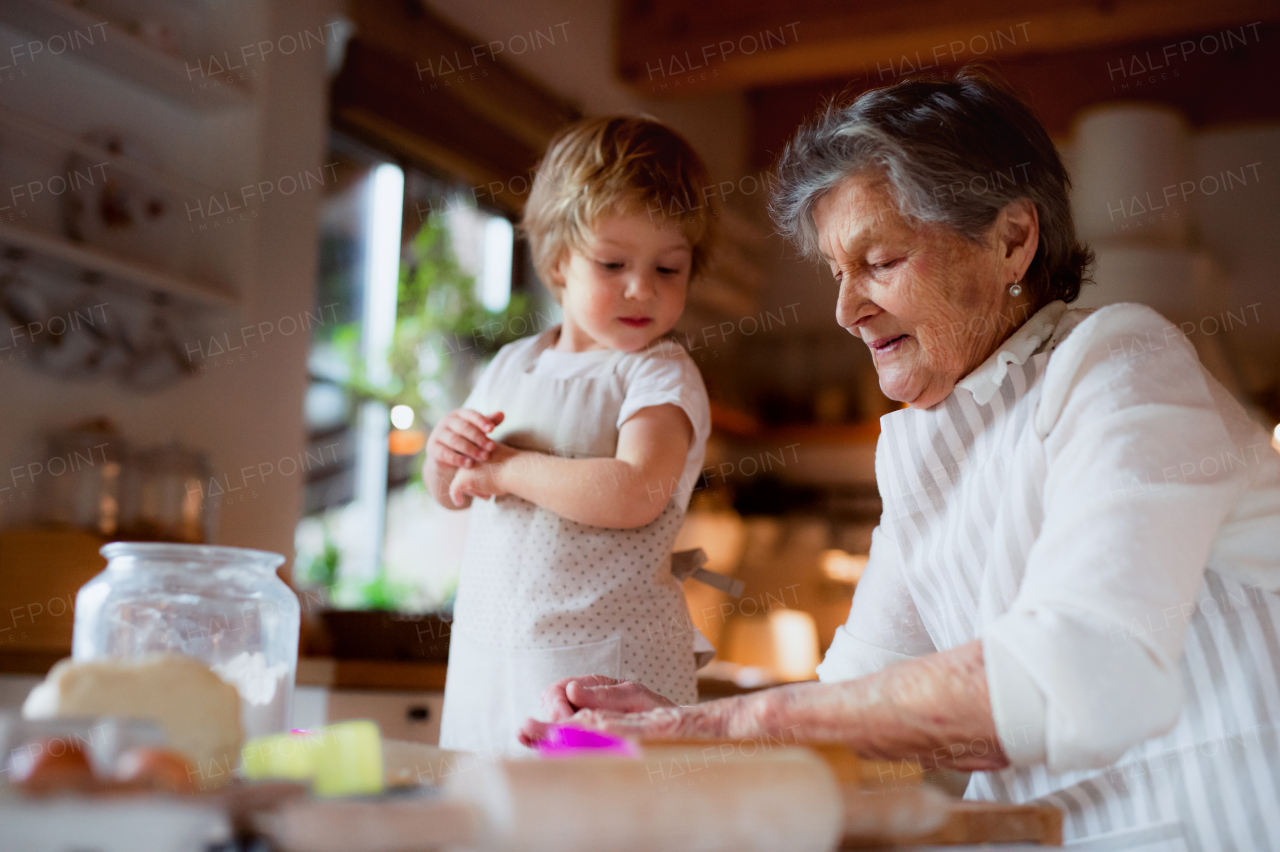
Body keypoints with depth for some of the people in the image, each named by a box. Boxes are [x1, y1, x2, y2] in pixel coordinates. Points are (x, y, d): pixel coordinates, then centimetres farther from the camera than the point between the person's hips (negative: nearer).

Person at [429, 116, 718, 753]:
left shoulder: (662, 375, -8)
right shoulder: (513, 366, 11)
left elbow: (635, 495, -26)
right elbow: (451, 495, 20)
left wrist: (506, 467, -17)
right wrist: (444, 452, -3)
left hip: (609, 661, -6)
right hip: (487, 654, 6)